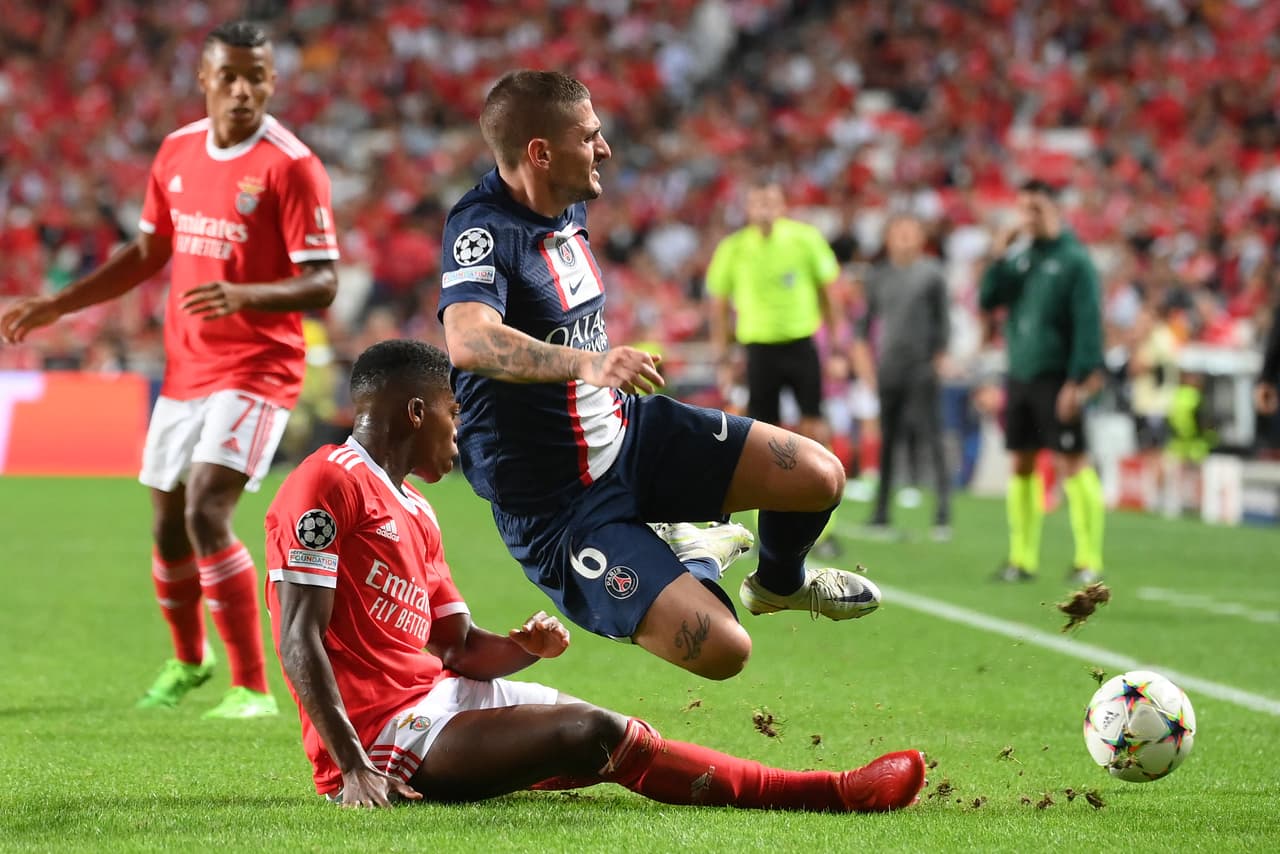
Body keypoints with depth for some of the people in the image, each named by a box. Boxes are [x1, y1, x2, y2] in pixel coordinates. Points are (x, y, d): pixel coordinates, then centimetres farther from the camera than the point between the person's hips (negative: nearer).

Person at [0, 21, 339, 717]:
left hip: (257, 370, -7)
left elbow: (322, 284, -17)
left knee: (206, 513, -21)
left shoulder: (290, 165, -14)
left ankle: (252, 689, -14)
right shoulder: (177, 152, 6)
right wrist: (56, 306, 16)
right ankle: (187, 662, 40)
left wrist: (245, 295, -34)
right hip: (184, 368, 7)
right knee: (167, 526, 14)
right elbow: (148, 253, 19)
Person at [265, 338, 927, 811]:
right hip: (380, 728, -10)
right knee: (591, 735, -19)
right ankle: (831, 793, -15)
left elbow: (460, 646, 19)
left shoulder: (413, 511, 19)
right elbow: (300, 642, -17)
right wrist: (352, 767, -25)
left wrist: (525, 647, -4)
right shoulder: (329, 484, -10)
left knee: (605, 733, 0)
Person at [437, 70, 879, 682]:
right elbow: (469, 342, -44)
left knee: (820, 476, -5)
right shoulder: (483, 228, -23)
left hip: (628, 428, 8)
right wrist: (586, 362, -57)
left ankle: (779, 583, 30)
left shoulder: (568, 208, 5)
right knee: (720, 650, -22)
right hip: (557, 504, -8)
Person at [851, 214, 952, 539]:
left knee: (932, 440, -8)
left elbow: (943, 321, 2)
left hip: (921, 370, -3)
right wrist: (864, 362, 7)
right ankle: (880, 515, 9)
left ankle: (943, 513, -8)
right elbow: (864, 322, 16)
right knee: (886, 442, 5)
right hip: (888, 373, 4)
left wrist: (937, 362, -4)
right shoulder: (878, 277, 12)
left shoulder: (931, 274, 2)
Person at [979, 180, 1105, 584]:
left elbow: (1088, 323, -12)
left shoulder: (1074, 260, -7)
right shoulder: (1018, 256, 12)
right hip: (1019, 377, 7)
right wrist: (997, 258, -4)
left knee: (1072, 462, -7)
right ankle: (1022, 559, 13)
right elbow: (987, 300, 9)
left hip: (1055, 379, -7)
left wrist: (1078, 380, -18)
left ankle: (1089, 561, -6)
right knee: (1022, 464, 8)